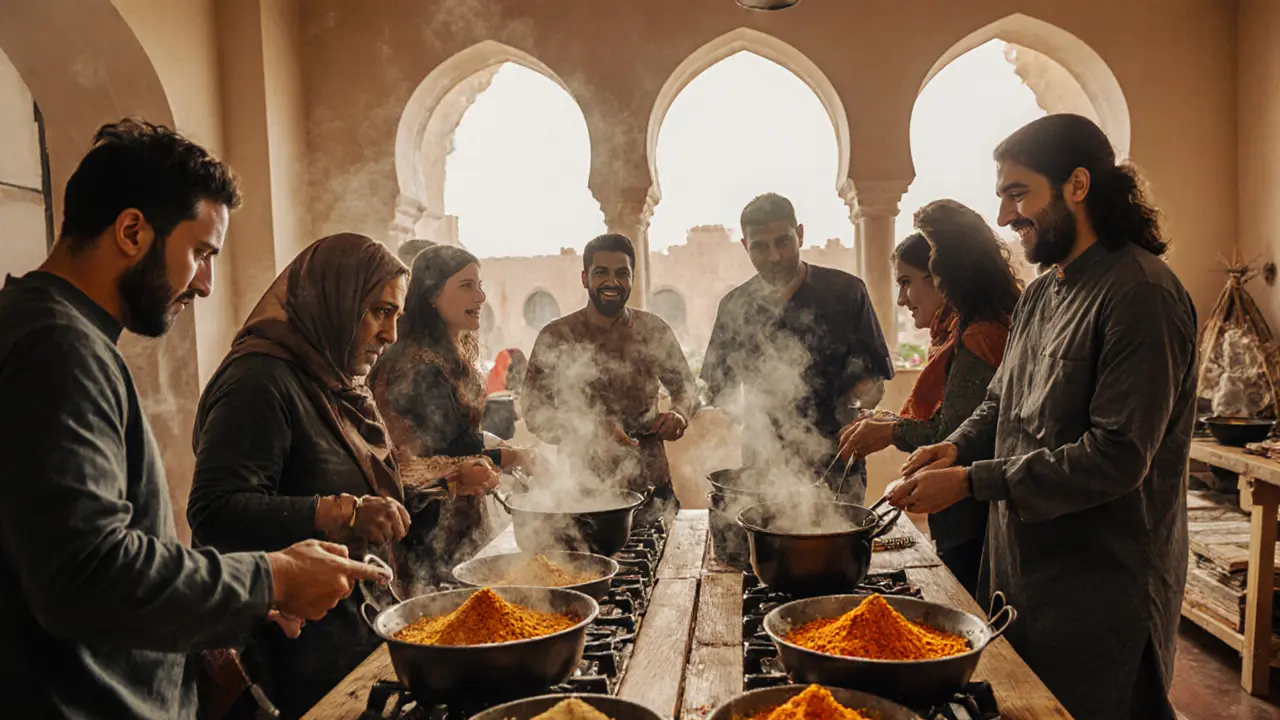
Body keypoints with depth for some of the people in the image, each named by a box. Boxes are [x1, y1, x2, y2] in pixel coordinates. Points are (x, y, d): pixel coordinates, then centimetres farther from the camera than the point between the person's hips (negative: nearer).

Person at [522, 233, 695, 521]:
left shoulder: (654, 330, 4)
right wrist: (589, 430, -20)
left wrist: (679, 413, -5)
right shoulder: (556, 337, -4)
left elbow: (684, 384, 17)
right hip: (582, 491, -2)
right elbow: (533, 411, -4)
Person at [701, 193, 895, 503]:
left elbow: (872, 380, 1)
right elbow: (715, 390, 10)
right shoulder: (735, 306, 5)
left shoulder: (845, 291, -1)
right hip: (764, 466, 2)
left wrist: (863, 392, -21)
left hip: (835, 466, -2)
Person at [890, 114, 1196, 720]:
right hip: (1022, 568, 8)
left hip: (1101, 592, -8)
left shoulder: (1140, 294, -19)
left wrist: (971, 481, -23)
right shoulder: (1040, 294, 11)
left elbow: (1117, 456, -24)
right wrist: (957, 448, -3)